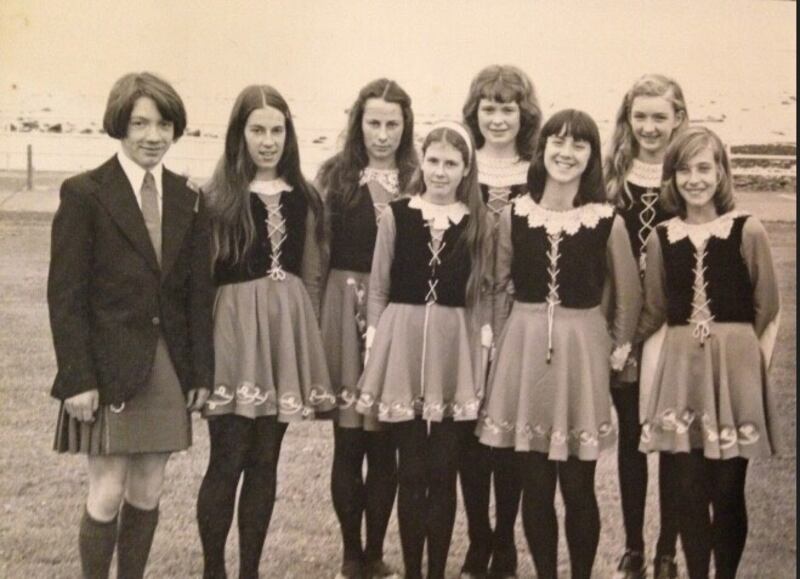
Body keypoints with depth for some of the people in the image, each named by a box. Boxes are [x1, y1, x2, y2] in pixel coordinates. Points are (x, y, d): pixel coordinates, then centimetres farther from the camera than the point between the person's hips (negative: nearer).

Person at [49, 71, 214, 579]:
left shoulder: (189, 200, 7)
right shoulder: (84, 194, -6)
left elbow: (198, 292, 8)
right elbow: (65, 295, -9)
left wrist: (201, 371, 4)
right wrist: (77, 379, -13)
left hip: (168, 365, 4)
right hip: (109, 365, -4)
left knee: (147, 494, 9)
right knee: (108, 494, 0)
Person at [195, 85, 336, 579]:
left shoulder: (305, 198, 10)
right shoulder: (218, 196, -3)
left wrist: (308, 333, 13)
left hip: (287, 325, 4)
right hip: (234, 323, -4)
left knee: (266, 459, 9)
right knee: (228, 457, -3)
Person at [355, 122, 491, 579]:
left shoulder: (479, 222, 5)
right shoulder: (396, 215, 2)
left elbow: (484, 292, 8)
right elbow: (378, 288, 5)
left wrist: (487, 338, -2)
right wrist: (375, 344, 0)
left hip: (457, 351, 1)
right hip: (403, 342, -1)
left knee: (443, 472, 4)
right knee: (411, 470, 4)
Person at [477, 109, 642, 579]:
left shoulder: (608, 222, -4)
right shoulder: (514, 214, 0)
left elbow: (629, 296, 7)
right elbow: (494, 283, 10)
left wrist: (620, 348, 8)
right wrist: (501, 335, 5)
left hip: (582, 351, -1)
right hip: (524, 348, 2)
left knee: (578, 487, 4)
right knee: (535, 485, 7)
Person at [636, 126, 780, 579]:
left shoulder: (748, 231, -3)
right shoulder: (661, 239, 6)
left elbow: (769, 311, 0)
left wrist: (757, 363, -5)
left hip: (735, 367, -2)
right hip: (680, 368, 3)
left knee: (728, 491, 2)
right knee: (689, 490, 6)